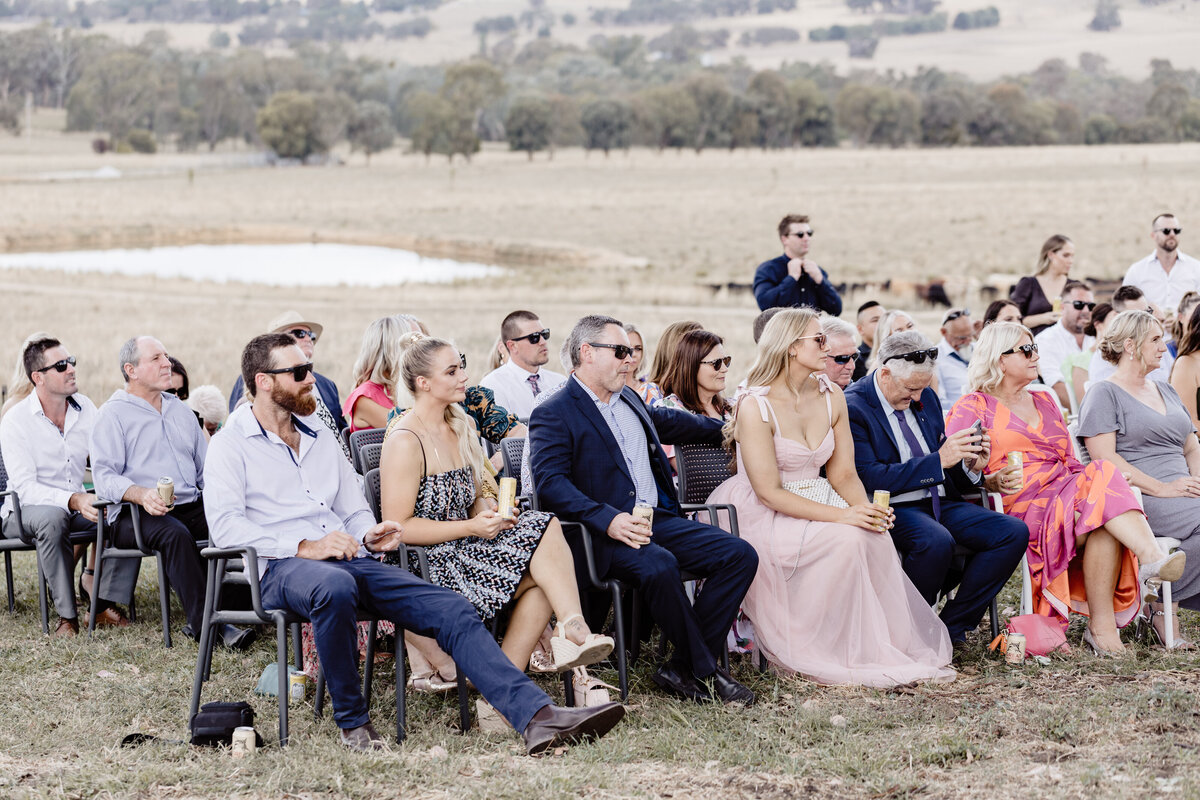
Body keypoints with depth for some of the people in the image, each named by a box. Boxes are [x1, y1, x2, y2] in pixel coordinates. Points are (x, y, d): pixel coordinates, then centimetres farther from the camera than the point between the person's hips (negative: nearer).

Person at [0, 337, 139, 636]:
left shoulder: (85, 408, 3)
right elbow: (25, 488, -21)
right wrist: (73, 500, -37)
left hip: (79, 505, 5)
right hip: (26, 511, -5)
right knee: (52, 518, -39)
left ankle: (106, 604, -16)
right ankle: (67, 616, -31)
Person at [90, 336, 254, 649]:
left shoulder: (180, 410, 23)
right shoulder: (113, 414, 4)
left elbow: (205, 467, 25)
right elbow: (104, 476, -8)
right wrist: (141, 493, -27)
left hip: (191, 506, 6)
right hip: (135, 514, -6)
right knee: (175, 534, -37)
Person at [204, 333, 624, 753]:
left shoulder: (321, 439, 25)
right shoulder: (230, 446, 5)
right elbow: (226, 527, -9)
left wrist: (368, 536, 1)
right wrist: (304, 547, -18)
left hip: (349, 561, 6)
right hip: (281, 569, -6)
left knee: (450, 609, -15)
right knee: (335, 585, -42)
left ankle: (536, 716, -27)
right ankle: (352, 722, -24)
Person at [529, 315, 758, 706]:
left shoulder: (629, 399, 21)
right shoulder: (553, 415, -5)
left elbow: (668, 420, 41)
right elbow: (550, 483, -17)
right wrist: (608, 520, -29)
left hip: (658, 519, 8)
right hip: (605, 532, -8)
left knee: (740, 556, -10)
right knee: (658, 566, -37)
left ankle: (683, 668, -11)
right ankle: (705, 671, -19)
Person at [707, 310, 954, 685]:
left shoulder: (830, 397, 5)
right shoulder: (755, 406, -16)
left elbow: (843, 474, 6)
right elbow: (770, 493, -20)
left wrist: (864, 507, -17)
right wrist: (841, 515, -27)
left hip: (814, 508, 6)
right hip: (763, 521, -6)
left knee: (874, 534, -23)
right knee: (848, 539, -28)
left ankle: (888, 647, -13)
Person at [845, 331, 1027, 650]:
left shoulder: (926, 398, 15)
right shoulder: (854, 408, -9)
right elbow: (870, 479, -20)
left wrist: (970, 465, -4)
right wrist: (939, 460, -22)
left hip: (941, 503, 8)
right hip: (895, 509, -8)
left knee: (1015, 532, -13)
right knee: (936, 541, -38)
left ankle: (952, 626, -8)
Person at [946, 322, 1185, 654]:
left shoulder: (1044, 402, 27)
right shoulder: (973, 407, 8)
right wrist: (993, 481, -21)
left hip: (1067, 497, 6)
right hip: (1020, 509, -6)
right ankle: (1151, 558, -46)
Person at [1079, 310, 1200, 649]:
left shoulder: (1165, 390, 25)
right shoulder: (1104, 394, 1)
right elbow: (1105, 459, -11)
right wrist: (1160, 488, -17)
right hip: (1138, 496, -7)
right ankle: (1162, 608, -17)